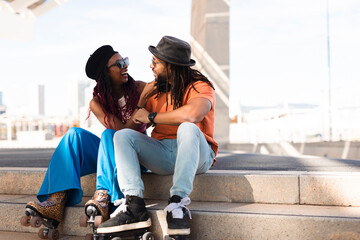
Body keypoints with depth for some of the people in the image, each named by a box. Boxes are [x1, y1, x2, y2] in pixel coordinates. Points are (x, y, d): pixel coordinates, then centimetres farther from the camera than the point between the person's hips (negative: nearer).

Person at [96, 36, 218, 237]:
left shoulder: (199, 87, -7)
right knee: (123, 136, -13)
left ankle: (178, 203, -38)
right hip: (162, 155, 6)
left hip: (196, 154, -6)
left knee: (188, 128, -35)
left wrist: (151, 117, -18)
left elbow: (193, 114, -30)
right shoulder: (156, 88, 14)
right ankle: (134, 206, -30)